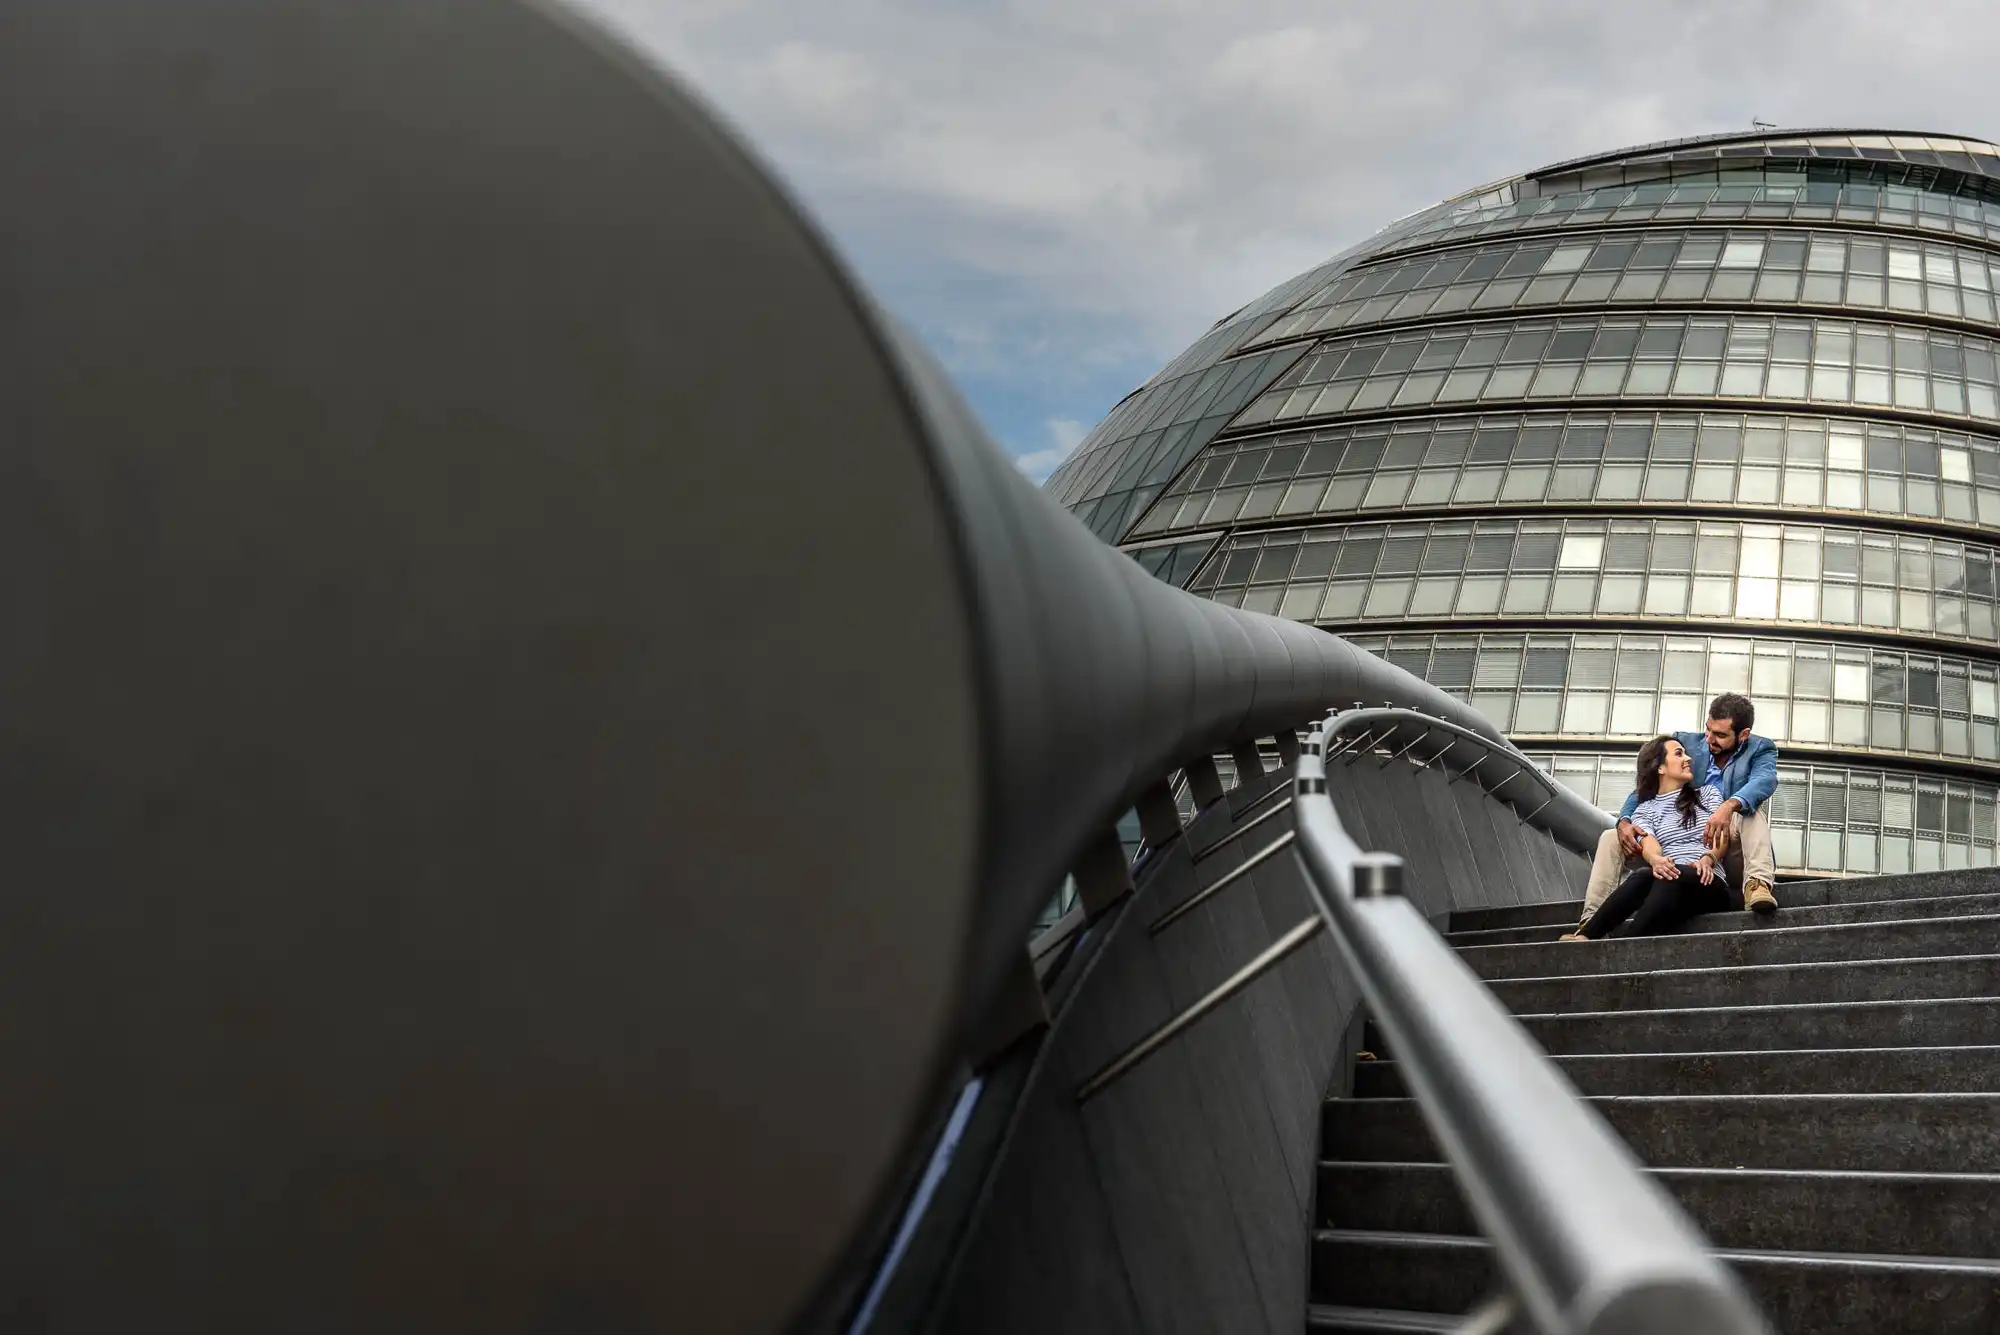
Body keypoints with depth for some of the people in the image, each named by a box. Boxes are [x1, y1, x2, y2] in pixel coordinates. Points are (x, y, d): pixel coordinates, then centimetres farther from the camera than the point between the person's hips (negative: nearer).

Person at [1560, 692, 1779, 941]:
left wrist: (1729, 806, -47)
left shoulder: (1760, 750, -1)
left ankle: (1757, 883, -44)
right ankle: (1592, 923, -25)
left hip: (1730, 853, -3)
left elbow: (1766, 780, -25)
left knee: (1751, 808, -28)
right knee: (1611, 838, -13)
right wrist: (1624, 821, -22)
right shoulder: (1686, 743, 5)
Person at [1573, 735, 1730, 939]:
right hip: (1668, 879, 1)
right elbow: (1649, 845, -3)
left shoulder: (1708, 792, 22)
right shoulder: (1645, 810, 19)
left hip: (1707, 882, 0)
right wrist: (1656, 860, -30)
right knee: (1644, 876, -36)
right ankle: (1585, 938, -52)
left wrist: (1707, 859, -20)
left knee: (1671, 880, -37)